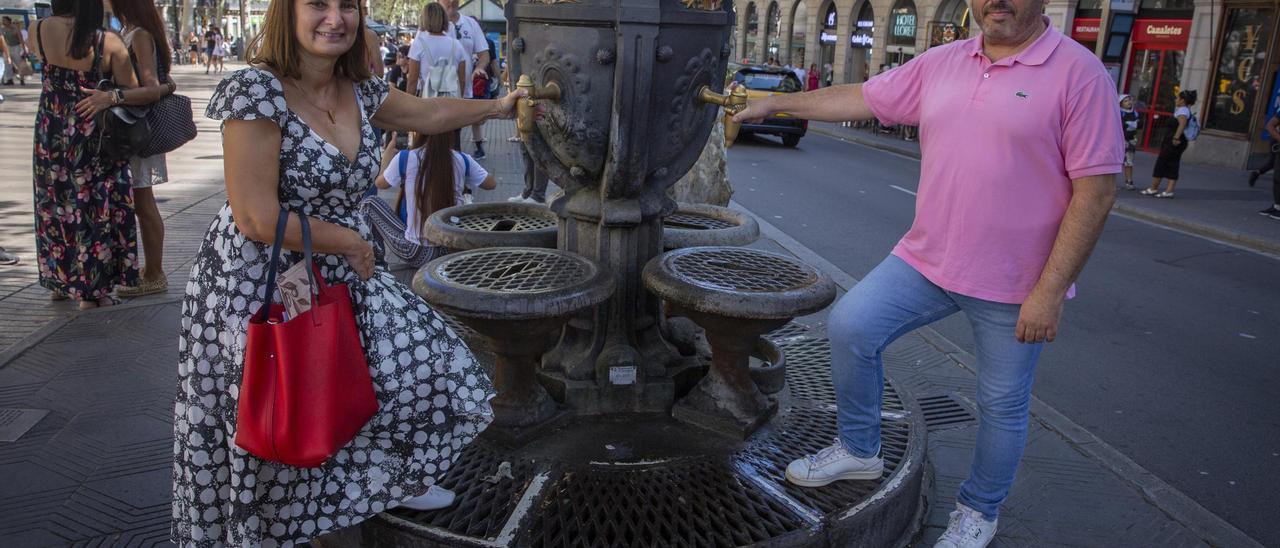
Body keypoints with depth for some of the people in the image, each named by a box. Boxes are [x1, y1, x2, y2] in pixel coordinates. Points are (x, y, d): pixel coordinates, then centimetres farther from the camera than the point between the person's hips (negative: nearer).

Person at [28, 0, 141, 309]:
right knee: (93, 209, 6)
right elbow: (132, 91, -11)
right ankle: (90, 290, 10)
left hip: (51, 135, 4)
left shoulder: (40, 30, -7)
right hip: (92, 137, -3)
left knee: (55, 206, 18)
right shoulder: (108, 42, -16)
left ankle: (59, 282, 30)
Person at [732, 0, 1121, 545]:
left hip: (1015, 285, -4)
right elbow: (862, 98, 13)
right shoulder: (941, 63, 4)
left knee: (1002, 405, 10)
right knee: (849, 324, -5)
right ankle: (858, 449, 17)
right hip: (925, 258, 5)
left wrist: (1050, 291, -18)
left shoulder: (1080, 73, -13)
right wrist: (775, 102, 13)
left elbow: (1096, 189, -16)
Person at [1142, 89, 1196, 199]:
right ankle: (1169, 191, 4)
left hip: (1174, 142, -10)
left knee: (1161, 163, -1)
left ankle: (1153, 189, 6)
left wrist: (1176, 138, -36)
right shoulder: (1185, 110, 18)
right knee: (1172, 166, 6)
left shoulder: (1182, 110, -14)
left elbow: (1182, 124, -31)